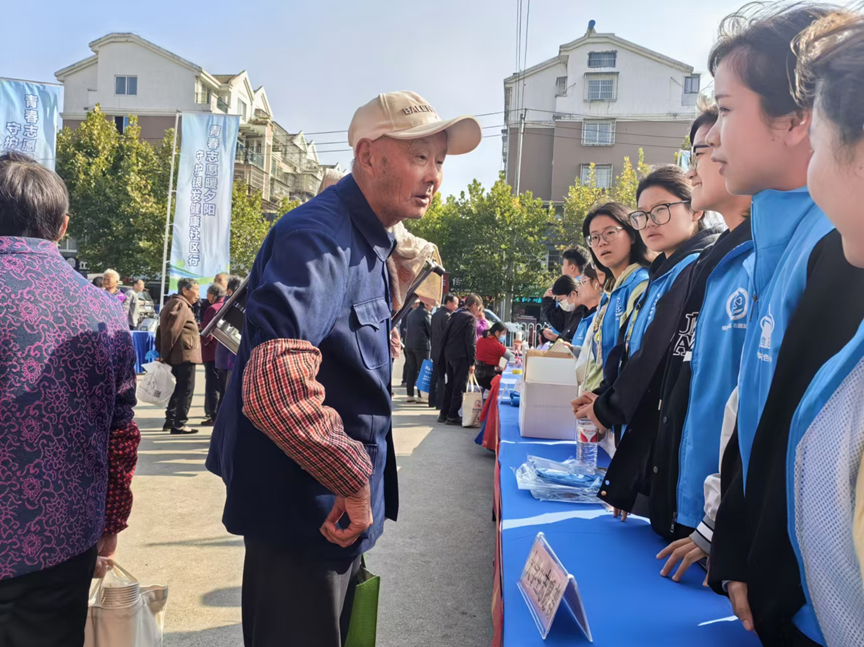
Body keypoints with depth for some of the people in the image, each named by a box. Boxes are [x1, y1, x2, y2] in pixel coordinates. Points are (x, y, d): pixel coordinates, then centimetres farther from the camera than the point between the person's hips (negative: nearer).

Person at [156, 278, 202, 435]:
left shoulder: (173, 303, 20)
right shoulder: (181, 305, -12)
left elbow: (163, 329, 18)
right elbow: (172, 331, -19)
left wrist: (163, 353, 14)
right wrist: (165, 354, -12)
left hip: (177, 356, 10)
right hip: (185, 354, -10)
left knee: (178, 389, 17)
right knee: (186, 390, -5)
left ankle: (170, 421, 23)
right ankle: (179, 425, -2)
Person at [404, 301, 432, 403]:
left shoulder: (411, 313, 14)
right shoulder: (425, 313, -10)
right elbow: (431, 330, -8)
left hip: (409, 345, 7)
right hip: (422, 345, -7)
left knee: (411, 370, 10)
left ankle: (410, 395, 10)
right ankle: (421, 396, -3)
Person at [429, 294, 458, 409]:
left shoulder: (435, 314, 12)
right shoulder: (447, 316, -16)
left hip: (435, 351, 9)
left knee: (435, 377, 13)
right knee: (441, 378, -5)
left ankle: (432, 401, 18)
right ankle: (440, 403, -3)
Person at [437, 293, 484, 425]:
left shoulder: (455, 315, 14)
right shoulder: (470, 318, -11)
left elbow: (445, 335, 16)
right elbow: (471, 342, -15)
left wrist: (442, 354, 19)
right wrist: (472, 362, -13)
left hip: (449, 354, 8)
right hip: (461, 356, -8)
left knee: (450, 384, 15)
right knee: (459, 386, -1)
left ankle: (444, 413, 18)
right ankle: (453, 416, 2)